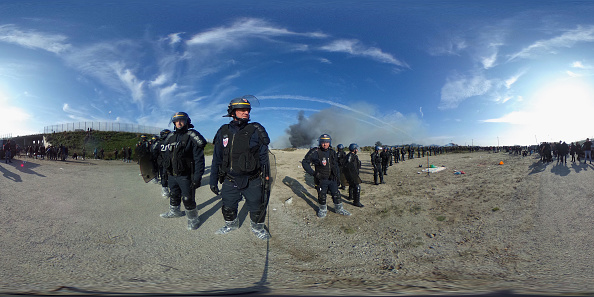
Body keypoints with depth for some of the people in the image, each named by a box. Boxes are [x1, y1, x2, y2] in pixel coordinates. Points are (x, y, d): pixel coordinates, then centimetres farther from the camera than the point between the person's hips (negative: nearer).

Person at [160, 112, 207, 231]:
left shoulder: (192, 137, -13)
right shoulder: (170, 137, 10)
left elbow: (199, 159, -17)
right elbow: (167, 157, 20)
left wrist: (197, 177, -21)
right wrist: (166, 172, 18)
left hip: (185, 176, -7)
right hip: (172, 175, 7)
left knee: (188, 199, 1)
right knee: (173, 195, 24)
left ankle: (193, 219, 19)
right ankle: (174, 212, 46)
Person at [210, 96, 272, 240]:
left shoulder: (256, 131, -6)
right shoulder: (223, 132, 2)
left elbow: (264, 157, -3)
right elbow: (216, 159, 8)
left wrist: (267, 180, -4)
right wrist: (213, 180, 7)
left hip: (252, 181, -2)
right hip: (230, 181, 2)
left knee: (257, 208, 11)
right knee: (228, 208, 18)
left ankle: (257, 227, 39)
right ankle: (231, 224, 48)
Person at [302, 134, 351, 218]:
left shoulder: (332, 152, 5)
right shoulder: (315, 152, -13)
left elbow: (336, 165, 19)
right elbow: (305, 162, -11)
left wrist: (337, 174, 14)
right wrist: (313, 173, -17)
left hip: (332, 179, 4)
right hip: (321, 179, -4)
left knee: (336, 195, 11)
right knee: (322, 196, 7)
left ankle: (339, 209, 31)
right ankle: (323, 209, 30)